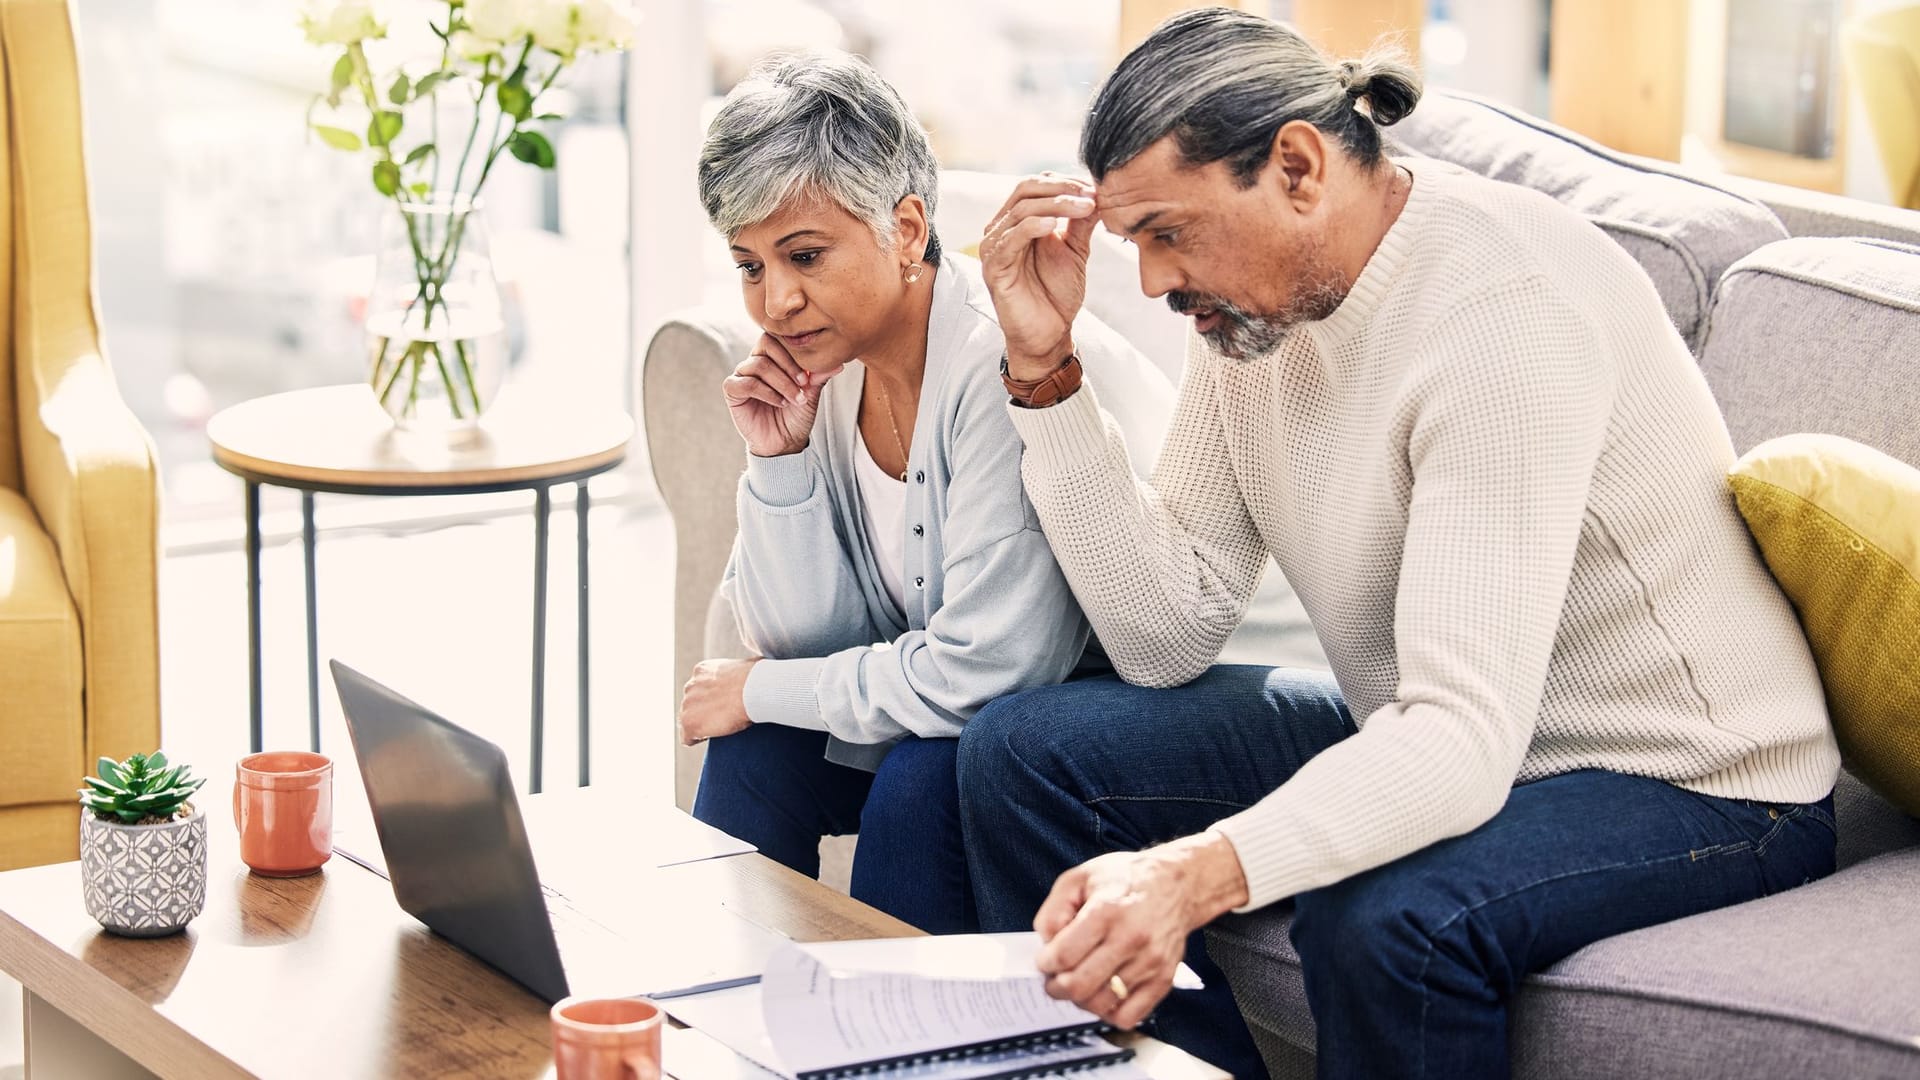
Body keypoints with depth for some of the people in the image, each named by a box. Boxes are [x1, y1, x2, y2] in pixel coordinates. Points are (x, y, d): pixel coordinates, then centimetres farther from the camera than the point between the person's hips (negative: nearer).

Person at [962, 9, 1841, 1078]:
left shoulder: (1506, 313, -28)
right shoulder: (1254, 295, -2)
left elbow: (1464, 740, -36)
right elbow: (1169, 638, -3)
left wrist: (1196, 873, -51)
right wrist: (1045, 366, -12)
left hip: (1690, 787, -8)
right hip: (1436, 745, 8)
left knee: (1386, 918, -38)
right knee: (1026, 751, -3)